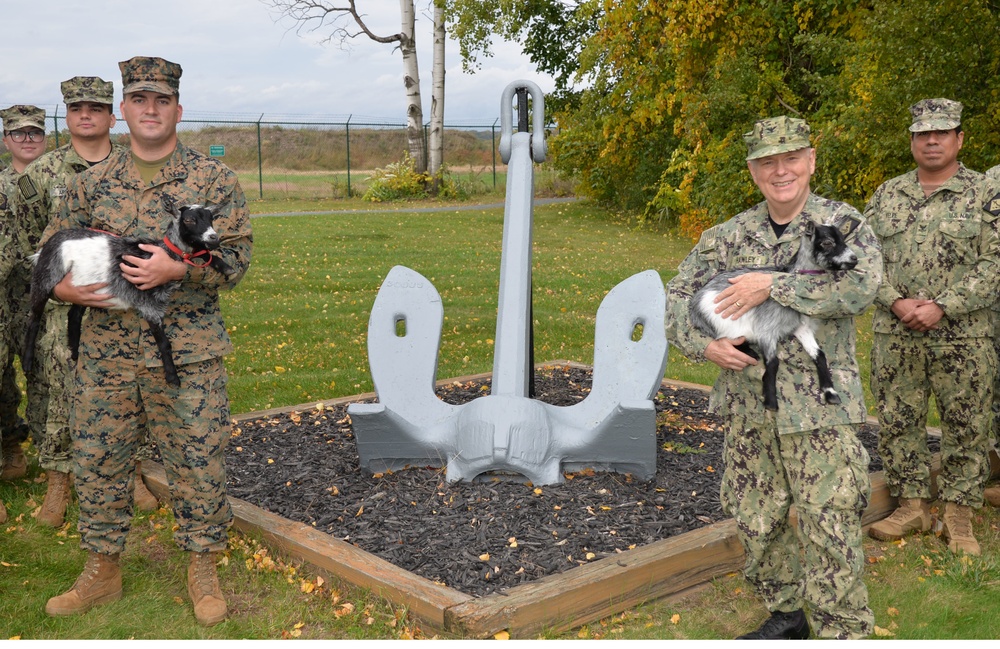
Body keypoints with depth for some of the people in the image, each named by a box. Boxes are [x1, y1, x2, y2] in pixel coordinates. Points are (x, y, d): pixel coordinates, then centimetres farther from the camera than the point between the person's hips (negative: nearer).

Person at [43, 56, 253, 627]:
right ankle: (103, 570, 29)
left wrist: (176, 268, -21)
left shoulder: (215, 180, 0)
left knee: (198, 462, 2)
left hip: (187, 355, -3)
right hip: (105, 353, 3)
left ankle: (203, 571, 21)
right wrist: (65, 286, -9)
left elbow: (237, 256, -6)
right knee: (98, 462, 11)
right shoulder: (92, 184, 9)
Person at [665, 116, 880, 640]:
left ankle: (844, 632, 13)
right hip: (748, 401, 5)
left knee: (828, 528, -4)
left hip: (820, 403, -5)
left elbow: (862, 286, -24)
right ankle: (786, 613, 34)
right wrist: (703, 344, -10)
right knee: (756, 519, 14)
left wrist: (773, 284, -24)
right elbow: (677, 298, 10)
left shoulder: (843, 223, -4)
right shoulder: (730, 235, 8)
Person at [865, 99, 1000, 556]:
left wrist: (942, 307, -16)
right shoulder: (886, 196, 8)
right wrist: (896, 302, -9)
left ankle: (958, 514, 17)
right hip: (894, 337, 3)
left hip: (963, 338, -2)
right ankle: (912, 506, 22)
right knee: (897, 421, 8)